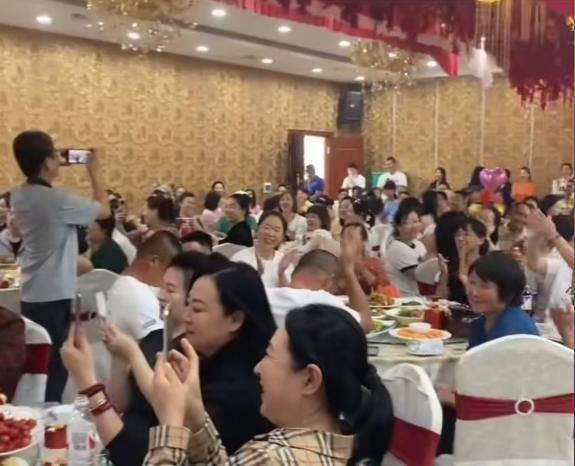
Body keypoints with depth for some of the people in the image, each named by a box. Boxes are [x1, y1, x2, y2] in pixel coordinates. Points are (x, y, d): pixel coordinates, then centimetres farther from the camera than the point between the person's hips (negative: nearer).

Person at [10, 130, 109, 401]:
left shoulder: (19, 197, 3)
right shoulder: (57, 200, -21)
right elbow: (104, 210, -9)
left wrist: (55, 174, 17)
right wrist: (94, 172, 2)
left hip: (31, 295, 8)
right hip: (54, 296, -8)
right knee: (55, 366, 1)